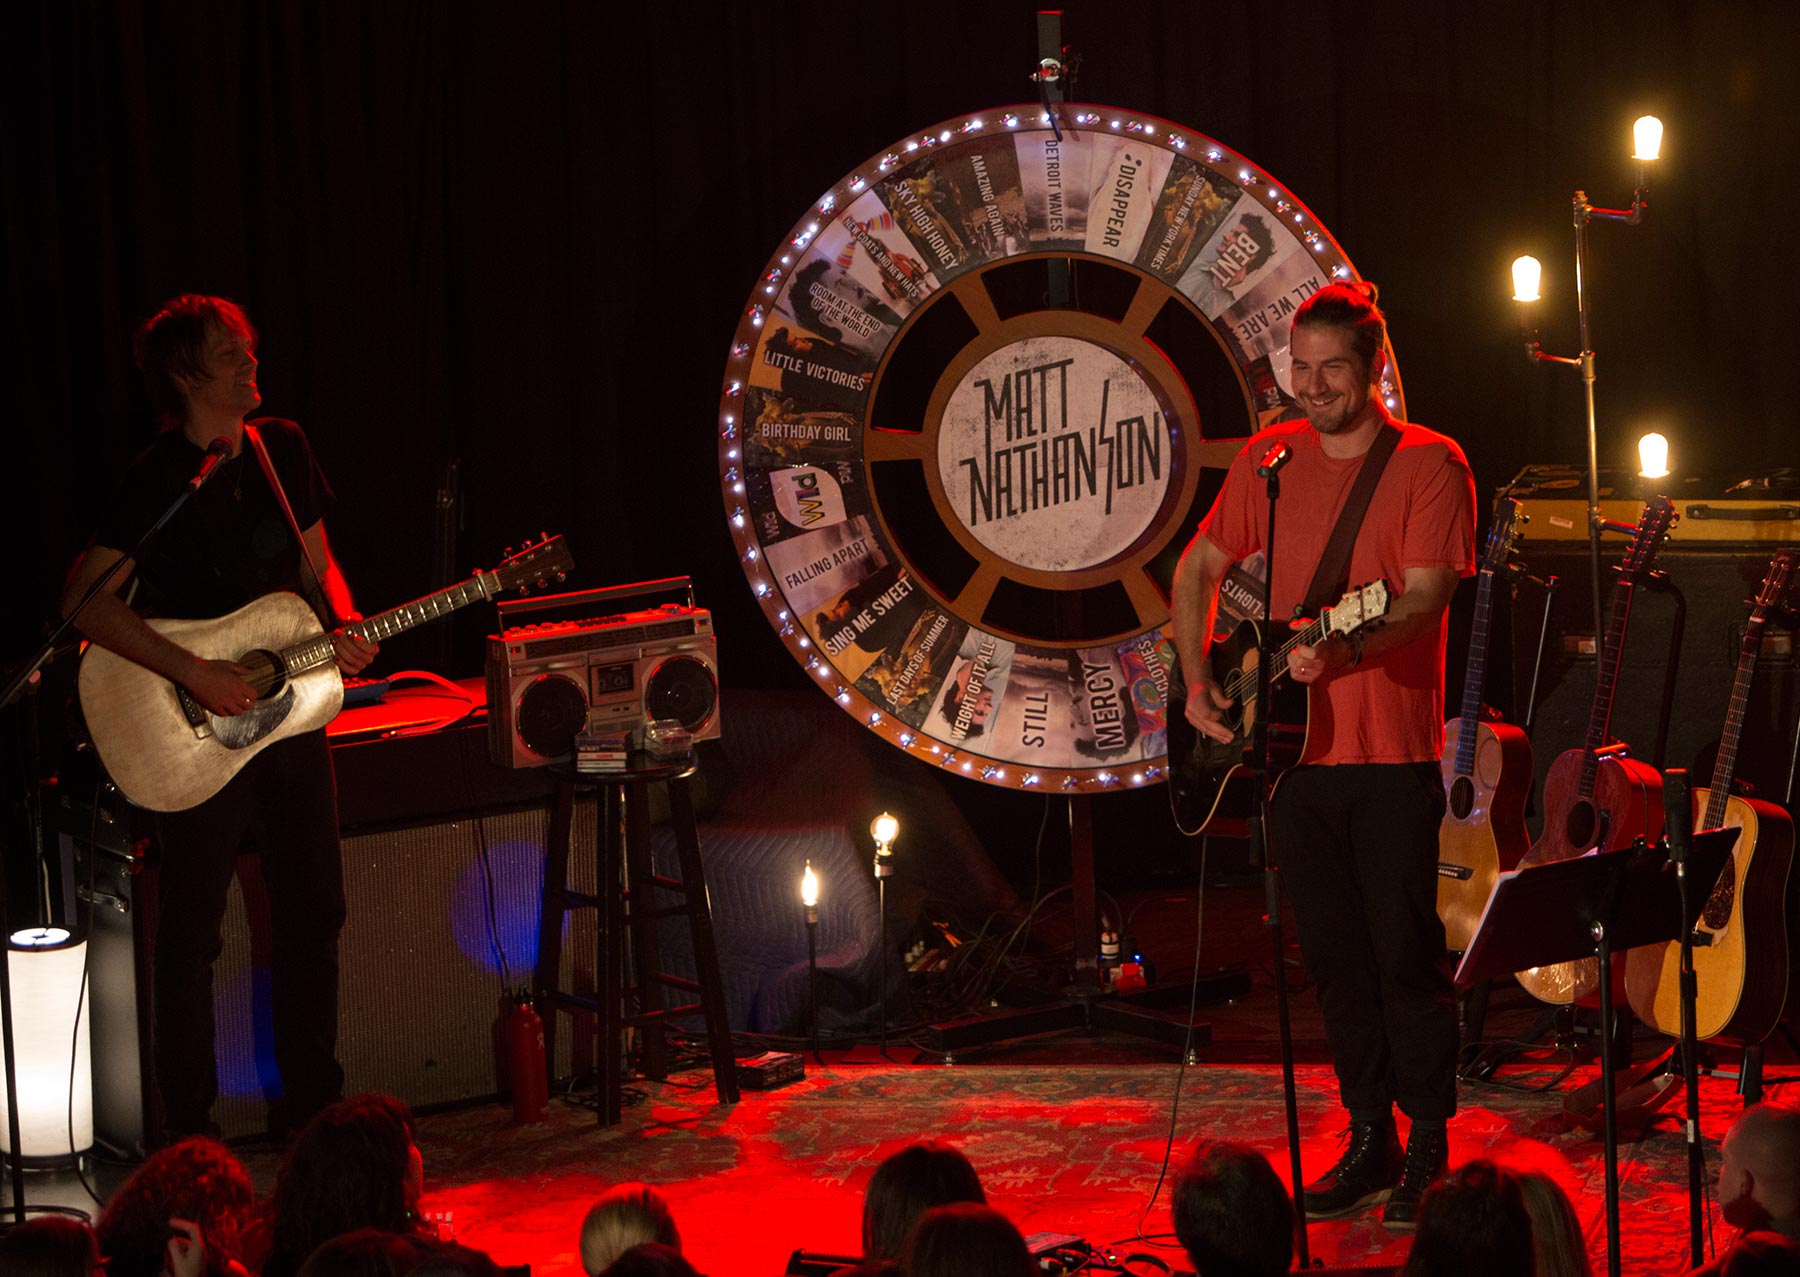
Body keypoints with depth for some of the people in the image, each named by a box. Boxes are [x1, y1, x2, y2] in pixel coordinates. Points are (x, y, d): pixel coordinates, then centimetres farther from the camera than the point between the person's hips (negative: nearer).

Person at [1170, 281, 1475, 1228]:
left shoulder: (1428, 465, -6)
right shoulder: (1271, 459, 9)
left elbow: (1423, 598, -16)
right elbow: (1198, 567, 17)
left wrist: (1339, 650, -32)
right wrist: (1198, 682, 5)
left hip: (1392, 756, -5)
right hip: (1295, 751, 5)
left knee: (1406, 955, -5)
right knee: (1335, 960, 9)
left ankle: (1429, 1153, 5)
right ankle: (1370, 1143, 18)